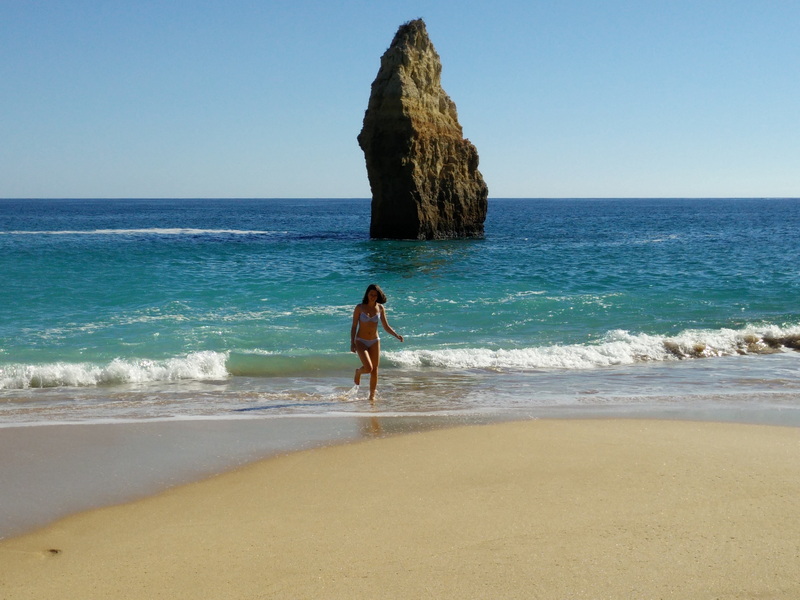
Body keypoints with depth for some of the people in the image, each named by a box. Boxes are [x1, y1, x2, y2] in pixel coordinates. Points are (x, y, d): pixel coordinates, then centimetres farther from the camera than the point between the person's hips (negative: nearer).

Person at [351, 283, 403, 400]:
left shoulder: (380, 308, 0)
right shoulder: (359, 308, -7)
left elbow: (386, 327, 3)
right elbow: (354, 327, -3)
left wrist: (397, 335, -13)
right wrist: (352, 343, -9)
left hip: (375, 342, 3)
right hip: (361, 341, -3)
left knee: (375, 369, 2)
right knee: (368, 368, -17)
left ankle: (372, 395, 15)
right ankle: (358, 372, 19)